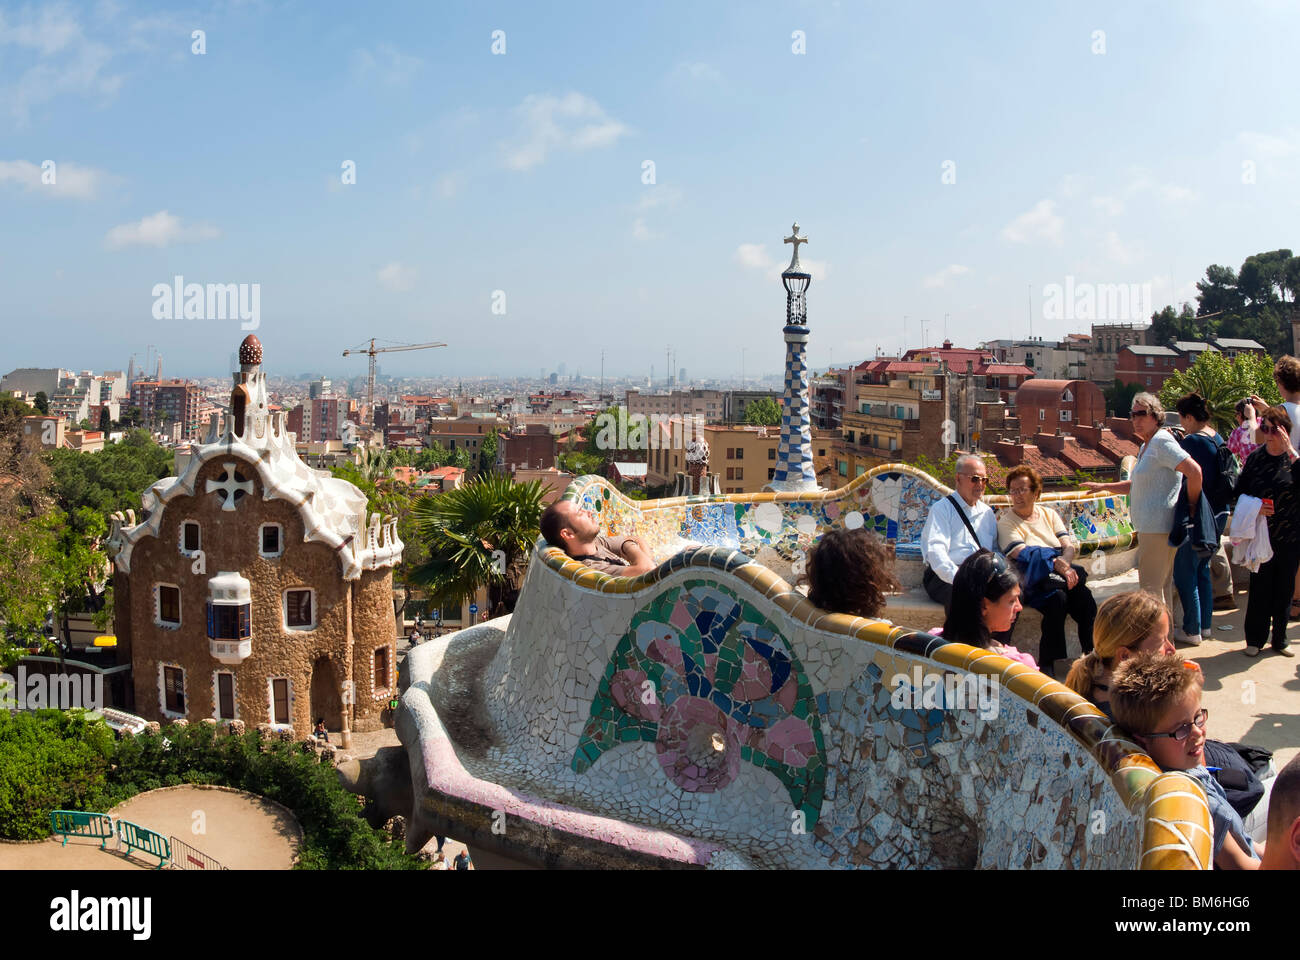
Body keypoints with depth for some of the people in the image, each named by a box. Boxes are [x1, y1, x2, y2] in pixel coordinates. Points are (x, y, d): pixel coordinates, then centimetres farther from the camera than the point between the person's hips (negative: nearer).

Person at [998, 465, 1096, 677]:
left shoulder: (1049, 514, 19)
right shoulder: (1006, 522, 5)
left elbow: (1070, 547, 9)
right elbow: (1023, 555, -9)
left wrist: (1063, 564, -14)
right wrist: (1056, 564, -21)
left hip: (1060, 574, 4)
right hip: (1032, 582, -4)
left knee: (1083, 595, -28)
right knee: (1057, 597, -34)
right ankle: (1046, 664, -29)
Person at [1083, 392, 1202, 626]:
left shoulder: (1162, 441, -14)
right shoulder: (1146, 446, 18)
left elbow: (1194, 471, -23)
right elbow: (1136, 485, 28)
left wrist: (1192, 505, -14)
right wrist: (1104, 487, 20)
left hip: (1157, 526, -11)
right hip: (1149, 525, 11)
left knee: (1151, 587, -7)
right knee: (1162, 584, 16)